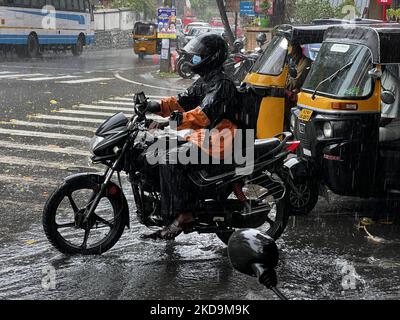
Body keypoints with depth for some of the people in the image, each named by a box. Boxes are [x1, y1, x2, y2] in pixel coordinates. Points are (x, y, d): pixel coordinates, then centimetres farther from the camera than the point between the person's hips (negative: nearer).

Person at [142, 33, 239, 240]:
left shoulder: (221, 84, -14)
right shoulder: (205, 80, 20)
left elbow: (207, 113, -30)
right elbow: (184, 101, 15)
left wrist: (180, 120, -43)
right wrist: (159, 106, -2)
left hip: (217, 141, -11)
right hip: (204, 137, 11)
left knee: (169, 161, -25)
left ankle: (181, 216, -25)